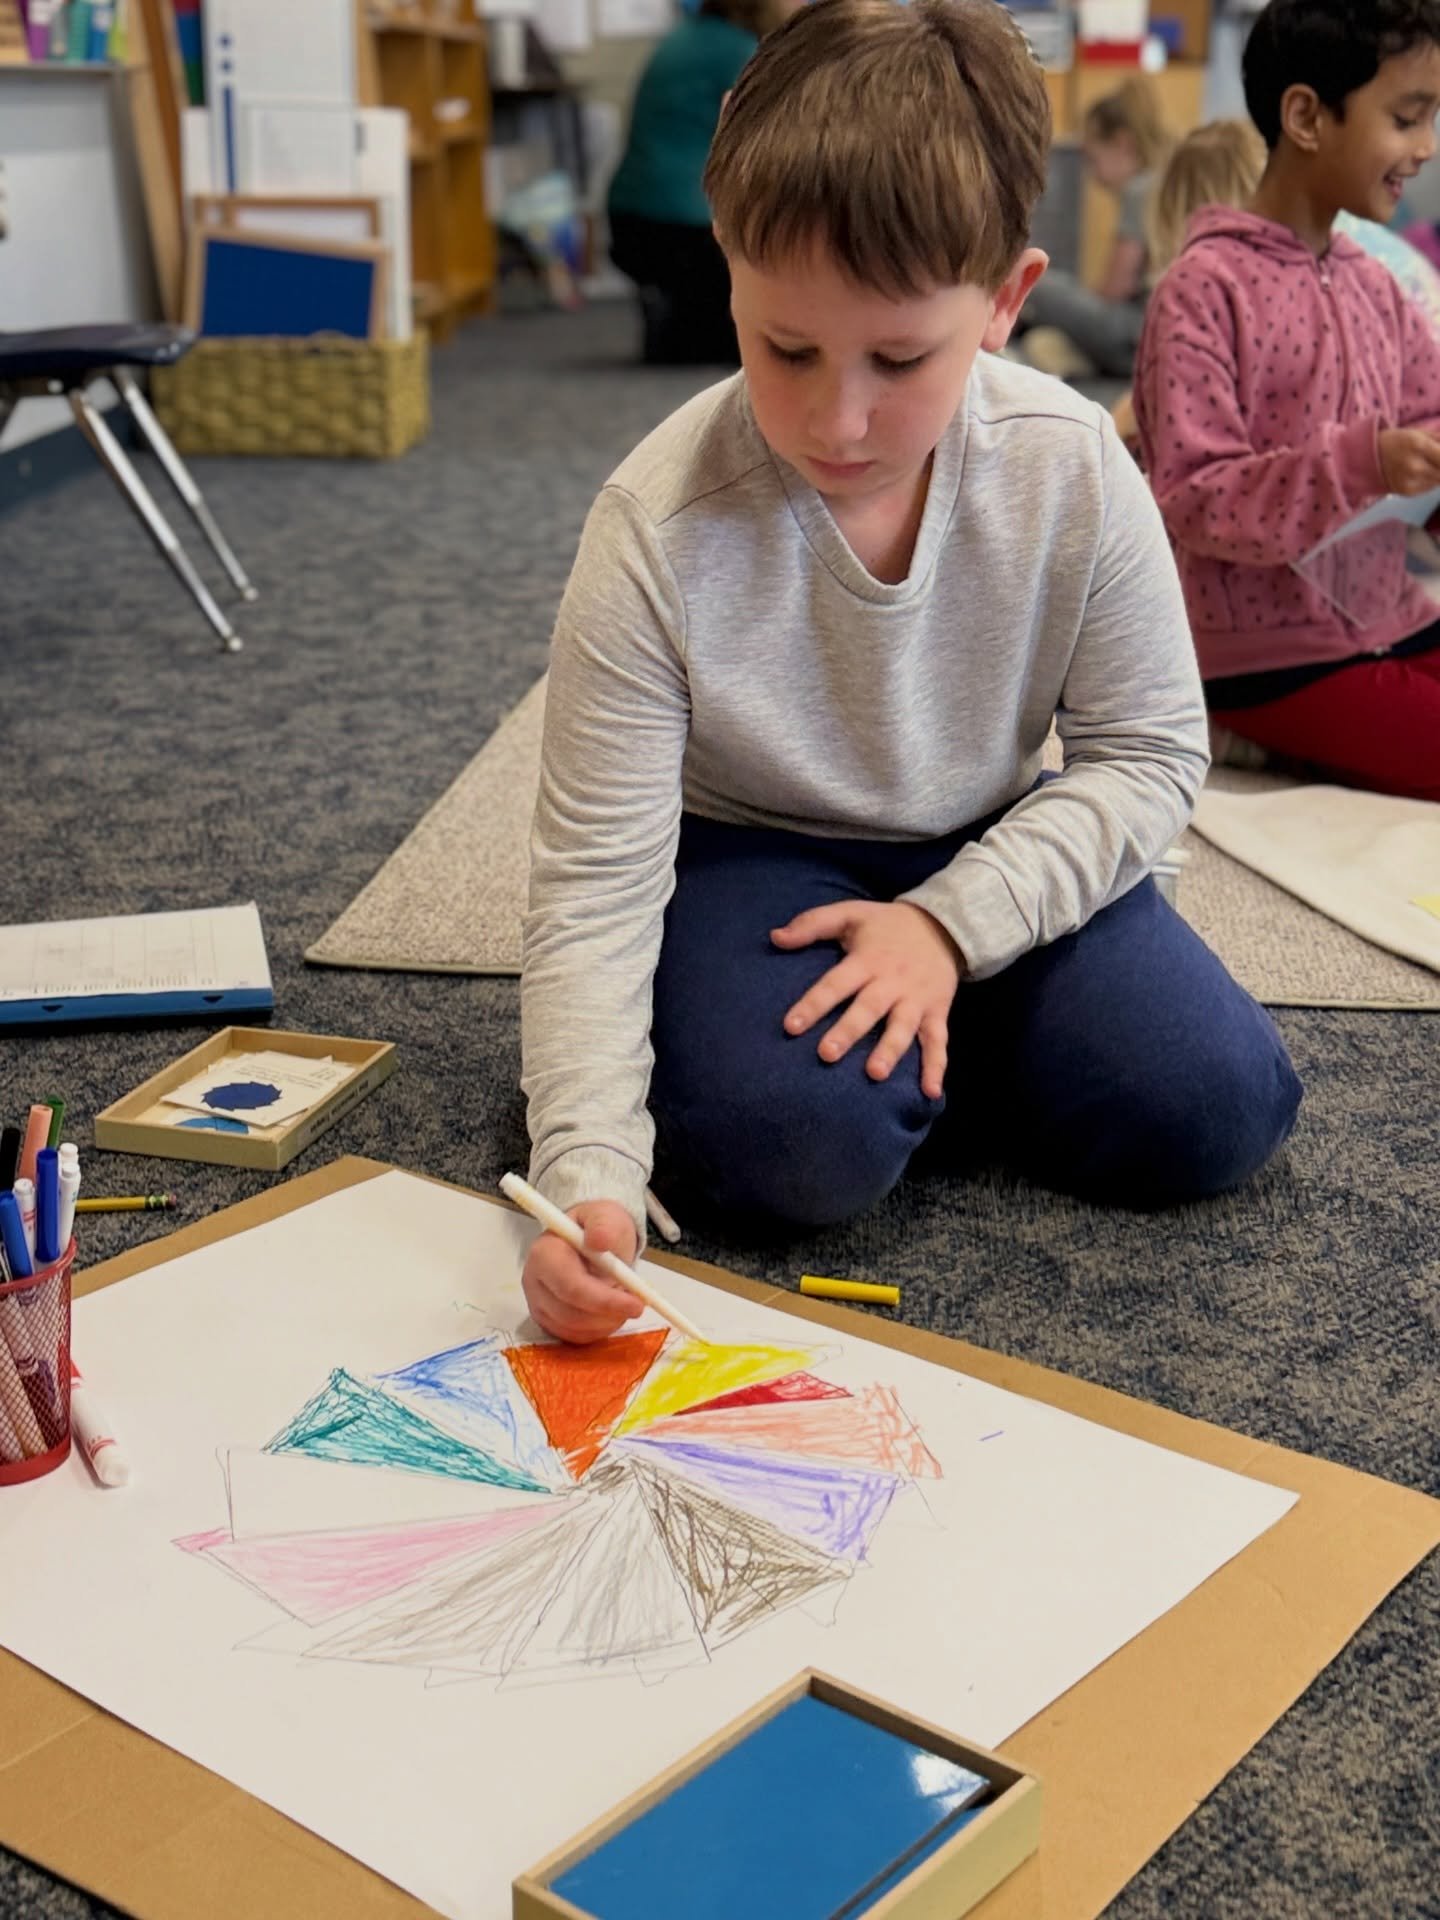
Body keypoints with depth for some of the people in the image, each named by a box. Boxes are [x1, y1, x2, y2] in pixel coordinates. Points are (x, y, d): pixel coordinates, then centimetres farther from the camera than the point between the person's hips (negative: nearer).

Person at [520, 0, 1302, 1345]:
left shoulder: (1073, 472, -18)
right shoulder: (660, 528, -26)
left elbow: (1147, 754, -7)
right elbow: (596, 882, -24)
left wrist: (950, 925, -22)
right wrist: (587, 1177, -37)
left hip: (988, 852, 3)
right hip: (750, 854, -3)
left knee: (1218, 1108, -14)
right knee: (797, 1147, -31)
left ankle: (912, 1038, 7)